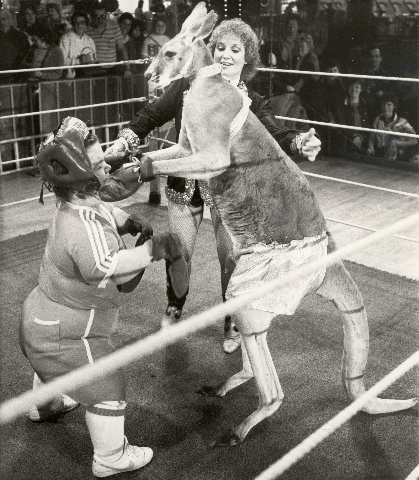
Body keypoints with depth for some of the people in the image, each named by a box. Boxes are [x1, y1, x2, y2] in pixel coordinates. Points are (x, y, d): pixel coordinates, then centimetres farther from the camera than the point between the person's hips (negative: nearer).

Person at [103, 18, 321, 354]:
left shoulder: (254, 104, -9)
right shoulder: (186, 89, -6)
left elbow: (275, 135, -24)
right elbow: (152, 116, 1)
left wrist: (299, 142, -45)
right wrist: (127, 139, -14)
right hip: (186, 185, 1)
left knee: (231, 259, 6)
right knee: (179, 254, 13)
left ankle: (233, 324, 31)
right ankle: (174, 309, 44)